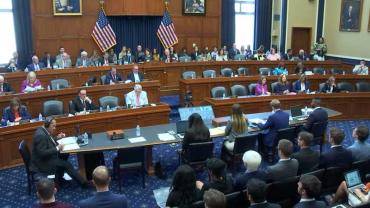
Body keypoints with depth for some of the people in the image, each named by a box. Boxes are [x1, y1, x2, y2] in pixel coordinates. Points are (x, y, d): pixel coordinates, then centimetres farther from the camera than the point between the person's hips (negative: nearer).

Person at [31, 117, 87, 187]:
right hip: (42, 162, -10)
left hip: (47, 156, 10)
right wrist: (57, 148, -26)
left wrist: (57, 138, 7)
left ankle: (59, 179, 12)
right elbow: (42, 153, -31)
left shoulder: (44, 131, 2)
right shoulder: (41, 135, -27)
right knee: (67, 165, -15)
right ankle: (83, 183, -8)